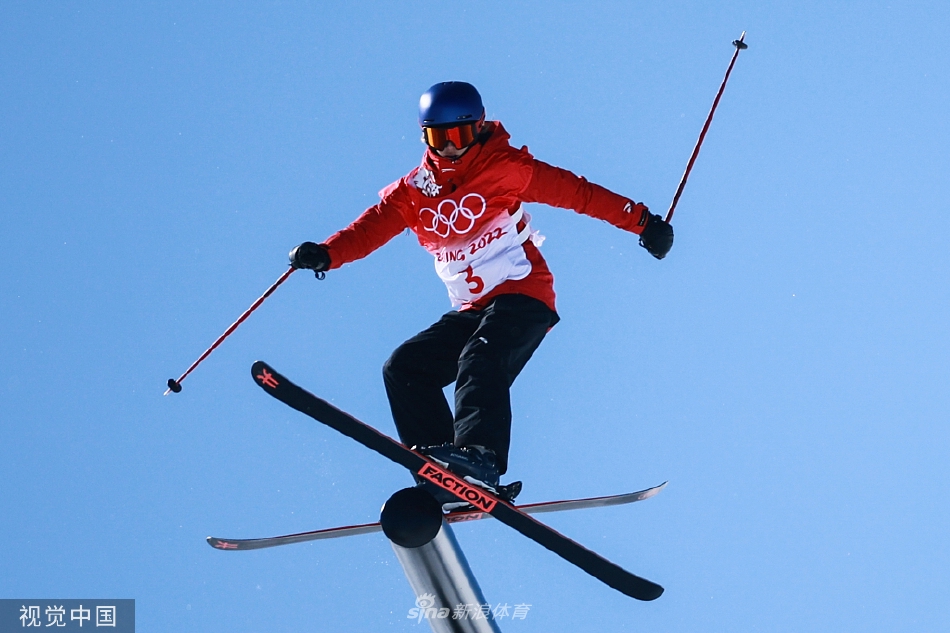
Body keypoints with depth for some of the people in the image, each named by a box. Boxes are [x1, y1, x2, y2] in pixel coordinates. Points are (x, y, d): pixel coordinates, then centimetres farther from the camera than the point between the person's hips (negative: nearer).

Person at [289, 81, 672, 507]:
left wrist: (640, 221, -8)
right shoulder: (413, 191, 11)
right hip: (470, 312, 6)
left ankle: (479, 457, -48)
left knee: (480, 361, -31)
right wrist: (325, 254, -20)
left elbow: (575, 191, -2)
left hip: (521, 296, -6)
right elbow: (371, 227, 0)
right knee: (405, 367, -7)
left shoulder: (505, 168, -1)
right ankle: (441, 475, -17)